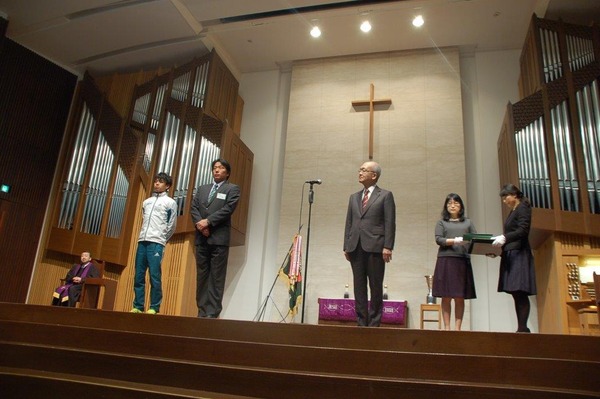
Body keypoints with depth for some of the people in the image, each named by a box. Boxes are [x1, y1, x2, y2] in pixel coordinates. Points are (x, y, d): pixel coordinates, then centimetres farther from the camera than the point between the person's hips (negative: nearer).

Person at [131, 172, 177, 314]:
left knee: (155, 276, -9)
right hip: (142, 241, 6)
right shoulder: (146, 201, 21)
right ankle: (138, 306, 8)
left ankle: (154, 307, -5)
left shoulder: (170, 202, 4)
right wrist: (144, 236, 14)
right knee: (138, 276, 3)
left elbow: (172, 225, 3)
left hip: (156, 243, -5)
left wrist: (162, 239, 5)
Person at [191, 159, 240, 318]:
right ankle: (202, 312, 9)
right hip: (202, 238, 5)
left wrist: (208, 221, -14)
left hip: (219, 238, -5)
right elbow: (194, 207, 10)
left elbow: (228, 209, -8)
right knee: (201, 276, 5)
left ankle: (212, 313, -4)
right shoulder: (202, 188, 22)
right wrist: (199, 224, -8)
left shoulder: (232, 189, 6)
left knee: (216, 277, -5)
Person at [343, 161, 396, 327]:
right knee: (359, 288, 6)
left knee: (376, 287, 0)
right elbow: (349, 223, 16)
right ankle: (361, 322, 11)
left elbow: (390, 223, -3)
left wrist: (388, 246, -12)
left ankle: (374, 323, 6)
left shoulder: (385, 195, 4)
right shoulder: (354, 197, 19)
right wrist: (346, 246, 8)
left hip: (375, 247, -5)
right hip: (356, 247, 5)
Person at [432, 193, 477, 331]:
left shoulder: (468, 222, 18)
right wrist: (455, 241, -17)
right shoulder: (441, 222, 13)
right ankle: (447, 327, 2)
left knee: (460, 297, -1)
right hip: (446, 261, -1)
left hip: (463, 261, 1)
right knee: (446, 297, -2)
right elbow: (438, 239, -1)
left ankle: (457, 328, 3)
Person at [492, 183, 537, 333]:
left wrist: (504, 237, -26)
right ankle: (522, 328, 4)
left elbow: (522, 231, -16)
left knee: (520, 292, -12)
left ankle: (523, 328, -12)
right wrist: (500, 242, 8)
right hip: (511, 255, 9)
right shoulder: (513, 211, 22)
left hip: (519, 254, -9)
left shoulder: (523, 208, -3)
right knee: (516, 293, 4)